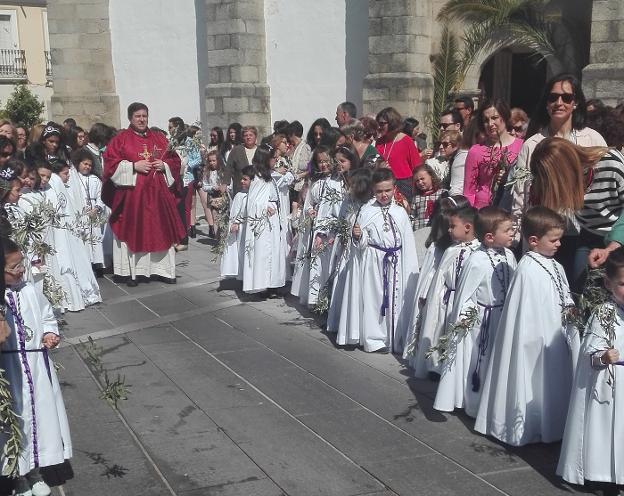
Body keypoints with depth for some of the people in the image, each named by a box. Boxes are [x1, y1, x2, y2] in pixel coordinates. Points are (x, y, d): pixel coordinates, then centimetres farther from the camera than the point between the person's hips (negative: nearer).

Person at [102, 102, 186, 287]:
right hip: (131, 193, -3)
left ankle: (162, 269, 12)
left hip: (157, 193, 4)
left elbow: (174, 160, 16)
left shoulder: (159, 138, 14)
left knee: (161, 230, 4)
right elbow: (110, 162, -6)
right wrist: (133, 166, -14)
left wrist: (164, 165, -4)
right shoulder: (121, 139, 1)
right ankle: (131, 271, 6)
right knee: (132, 230, -1)